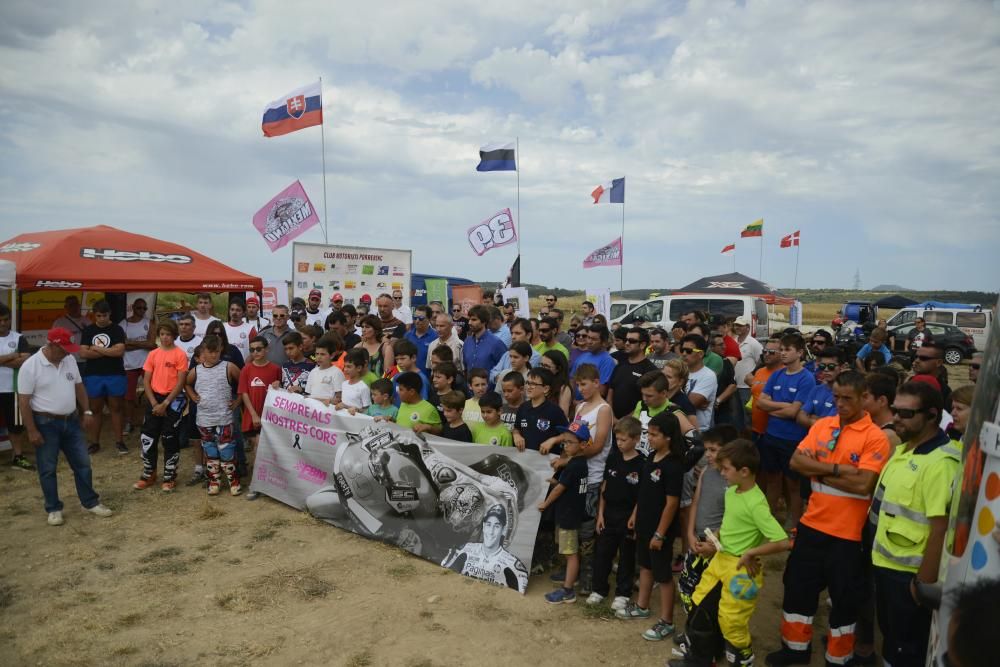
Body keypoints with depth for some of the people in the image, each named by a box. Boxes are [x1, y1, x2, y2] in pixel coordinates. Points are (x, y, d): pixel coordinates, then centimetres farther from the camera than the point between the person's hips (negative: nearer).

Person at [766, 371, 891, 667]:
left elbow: (863, 484, -22)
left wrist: (820, 471, -14)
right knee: (798, 587, 17)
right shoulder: (821, 425, 3)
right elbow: (796, 461, -6)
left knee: (843, 598, 13)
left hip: (847, 532, -5)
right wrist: (837, 468, -17)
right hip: (812, 524, 5)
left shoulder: (875, 437, -13)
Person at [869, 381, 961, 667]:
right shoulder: (903, 448, 4)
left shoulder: (941, 462, -25)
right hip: (886, 562, 8)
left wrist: (924, 582, -20)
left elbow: (941, 528, -25)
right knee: (890, 635, 24)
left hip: (910, 572, -8)